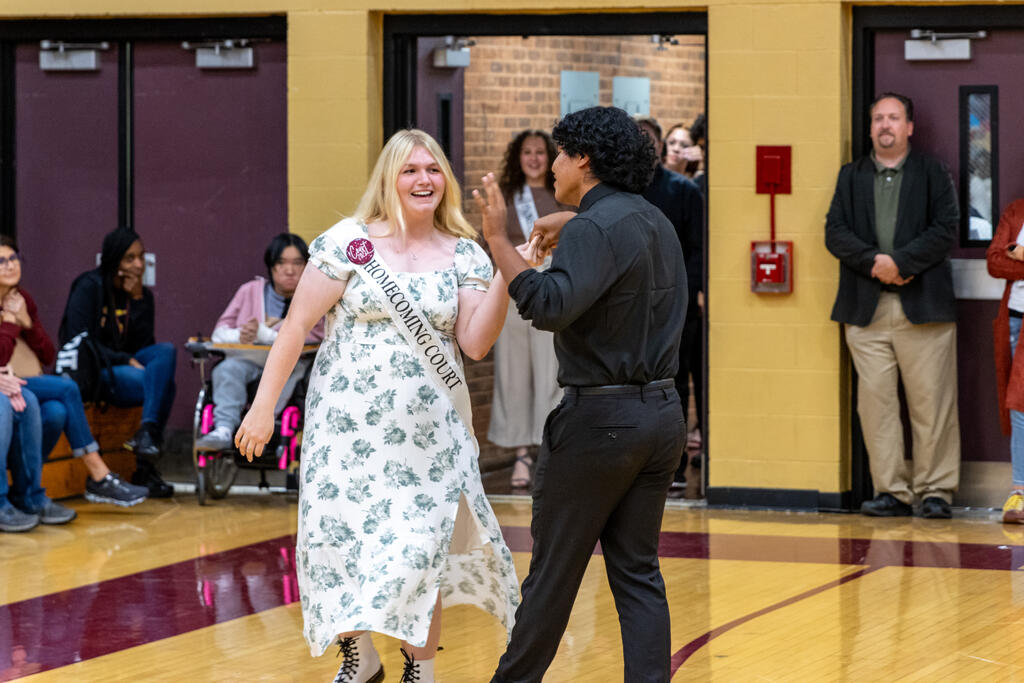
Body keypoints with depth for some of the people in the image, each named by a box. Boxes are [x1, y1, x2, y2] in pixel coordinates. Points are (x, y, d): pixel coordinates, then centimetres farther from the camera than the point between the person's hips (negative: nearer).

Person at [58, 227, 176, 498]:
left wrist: (138, 300, -8)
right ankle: (144, 470, -26)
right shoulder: (89, 287, -5)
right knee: (163, 384, -27)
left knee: (166, 351, -24)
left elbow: (144, 345, 1)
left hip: (122, 366, 6)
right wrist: (126, 361, -20)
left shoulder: (142, 294, 11)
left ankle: (147, 433, -34)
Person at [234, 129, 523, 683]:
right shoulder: (350, 242, -2)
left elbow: (475, 343, -4)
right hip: (348, 425, -1)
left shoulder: (464, 256, 5)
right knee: (341, 538, 1)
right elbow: (297, 325, -2)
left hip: (427, 432, 1)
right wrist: (264, 406, -6)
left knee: (418, 550, -1)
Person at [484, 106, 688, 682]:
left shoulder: (595, 229, -16)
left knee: (555, 569, 5)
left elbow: (552, 307, -32)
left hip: (600, 418, -8)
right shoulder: (657, 222, 12)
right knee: (638, 570, 9)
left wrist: (497, 240, -28)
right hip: (662, 413, 8)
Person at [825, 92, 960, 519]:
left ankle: (935, 489, 4)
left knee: (931, 403, -3)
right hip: (866, 308, 2)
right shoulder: (851, 177, 15)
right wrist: (874, 262, -11)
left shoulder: (933, 175, 8)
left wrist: (900, 262, -13)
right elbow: (835, 232, 5)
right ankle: (891, 491, 5)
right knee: (875, 400, -1)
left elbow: (946, 229, -4)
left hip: (923, 306, -2)